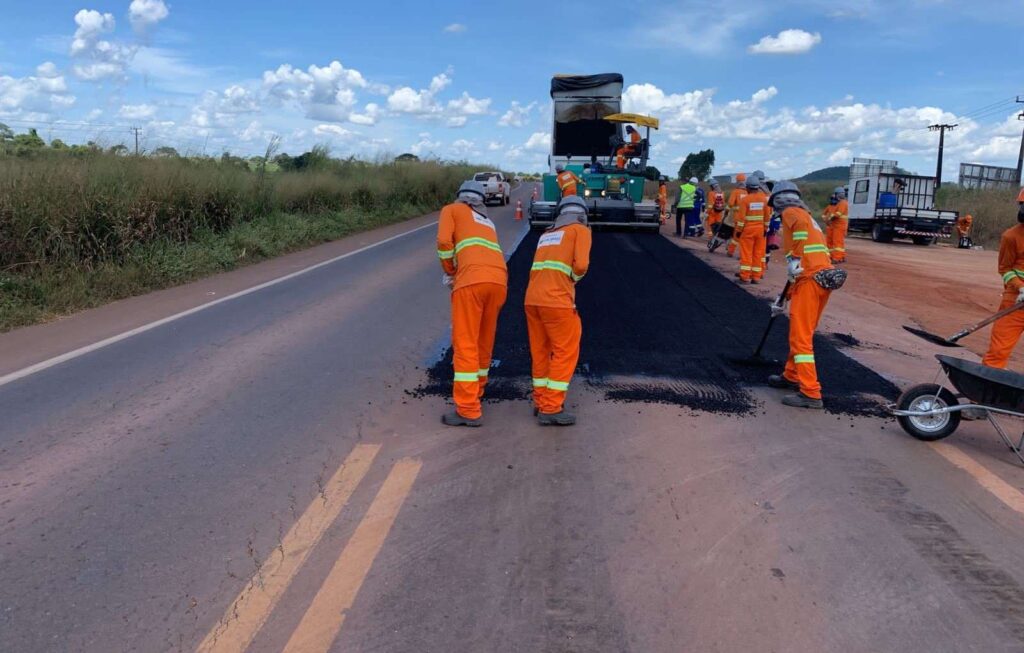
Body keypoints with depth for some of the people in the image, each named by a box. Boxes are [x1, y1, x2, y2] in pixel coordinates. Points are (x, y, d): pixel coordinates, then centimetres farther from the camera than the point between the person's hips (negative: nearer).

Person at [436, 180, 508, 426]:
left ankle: (468, 410, -4)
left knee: (465, 344, -3)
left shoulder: (452, 209, 19)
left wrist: (450, 272, 16)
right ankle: (475, 390, 36)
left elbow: (444, 242, 2)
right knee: (484, 341, 20)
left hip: (472, 280, -6)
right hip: (499, 281, 6)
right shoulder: (488, 222, 35)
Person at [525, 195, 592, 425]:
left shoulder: (546, 234, 23)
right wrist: (574, 278, 10)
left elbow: (540, 268, 14)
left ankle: (541, 402, 23)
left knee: (540, 352, 15)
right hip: (556, 300, -7)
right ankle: (551, 409, -2)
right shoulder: (581, 230, 5)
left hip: (532, 299, 7)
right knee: (566, 353, 1)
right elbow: (581, 264, -9)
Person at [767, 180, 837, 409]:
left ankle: (811, 394, -8)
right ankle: (792, 376, 34)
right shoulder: (805, 215, 31)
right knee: (801, 333, 22)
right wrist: (785, 299, 39)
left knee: (800, 337, -7)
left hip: (810, 277, -9)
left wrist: (795, 259, -18)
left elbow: (801, 224, -20)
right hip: (824, 276, 9)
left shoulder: (790, 212, 6)